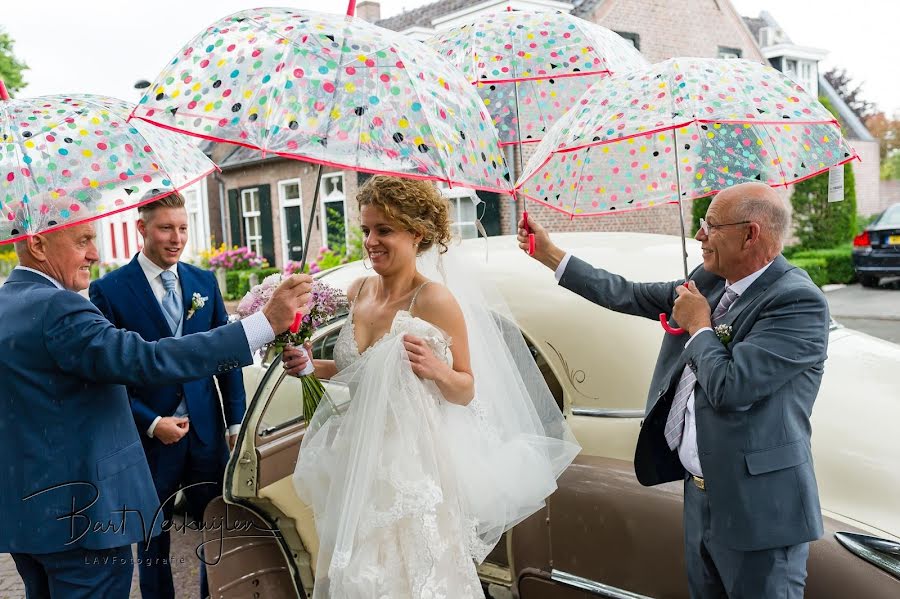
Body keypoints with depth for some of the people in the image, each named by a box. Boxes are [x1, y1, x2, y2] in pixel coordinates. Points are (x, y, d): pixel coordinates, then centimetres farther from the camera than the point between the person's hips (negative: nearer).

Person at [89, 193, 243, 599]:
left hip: (207, 433, 3)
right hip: (149, 437, -3)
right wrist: (151, 423, -15)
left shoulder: (204, 282, 5)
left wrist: (237, 423, 4)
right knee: (152, 543, 14)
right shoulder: (109, 290, -7)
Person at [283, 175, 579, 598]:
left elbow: (467, 391, -9)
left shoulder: (436, 300, -15)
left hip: (411, 466, -6)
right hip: (357, 462, 6)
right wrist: (311, 367, 1)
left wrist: (436, 370, -28)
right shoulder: (359, 291, 3)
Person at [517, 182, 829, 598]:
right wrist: (550, 255, 15)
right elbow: (630, 296, 12)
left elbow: (730, 388, -29)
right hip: (700, 491, 8)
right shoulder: (708, 281, 4)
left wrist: (698, 326, -12)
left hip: (756, 508, -8)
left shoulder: (798, 301, -20)